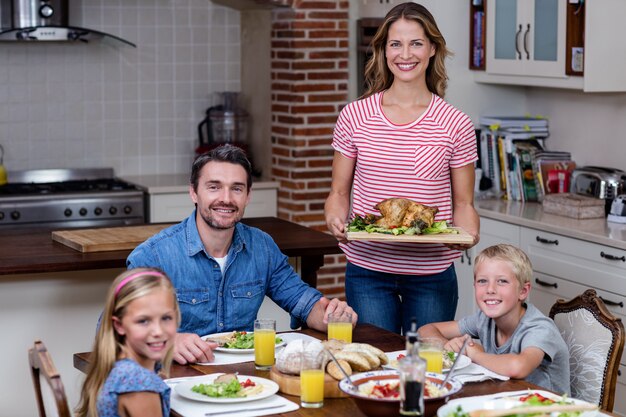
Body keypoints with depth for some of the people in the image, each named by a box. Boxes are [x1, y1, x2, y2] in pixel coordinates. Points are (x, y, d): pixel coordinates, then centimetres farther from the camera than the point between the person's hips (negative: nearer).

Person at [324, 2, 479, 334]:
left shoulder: (455, 125, -1)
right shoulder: (354, 116, 1)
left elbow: (463, 203, 5)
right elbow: (338, 193, 6)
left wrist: (468, 233, -16)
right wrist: (336, 221, -14)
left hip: (431, 274, 0)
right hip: (367, 269, 0)